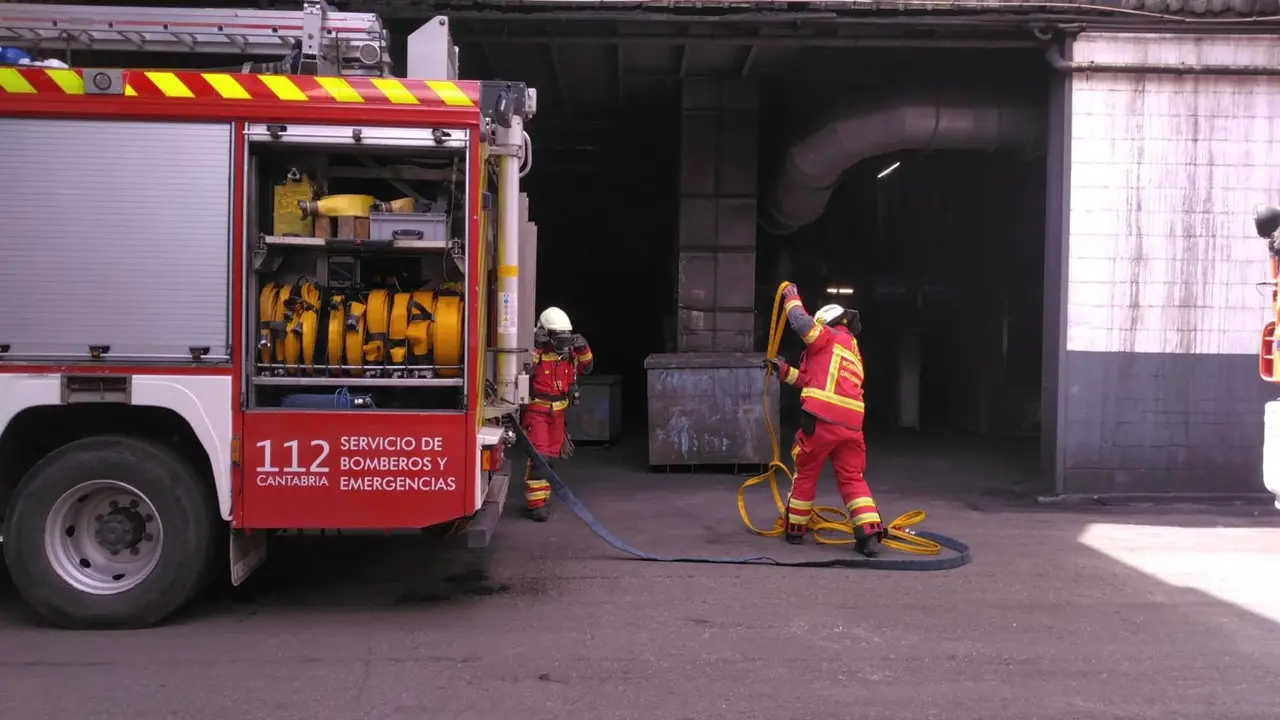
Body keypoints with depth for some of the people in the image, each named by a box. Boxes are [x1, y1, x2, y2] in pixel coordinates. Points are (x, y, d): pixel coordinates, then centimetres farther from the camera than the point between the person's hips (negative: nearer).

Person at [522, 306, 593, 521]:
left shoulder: (568, 352, 5)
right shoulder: (536, 351, -15)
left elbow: (586, 368, 14)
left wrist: (583, 348, -4)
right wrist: (534, 348, -35)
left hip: (558, 411, 7)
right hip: (536, 410, -7)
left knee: (550, 455, 14)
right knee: (539, 456, -13)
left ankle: (542, 495, 27)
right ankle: (536, 503, -11)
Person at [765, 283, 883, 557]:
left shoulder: (831, 338, 5)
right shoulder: (853, 354, 29)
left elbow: (803, 324, -10)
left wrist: (791, 298, 7)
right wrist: (784, 370, 30)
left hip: (822, 419, -7)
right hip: (850, 424, 7)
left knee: (805, 474, 11)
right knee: (852, 479, 10)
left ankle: (795, 529, 22)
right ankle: (869, 535, -5)